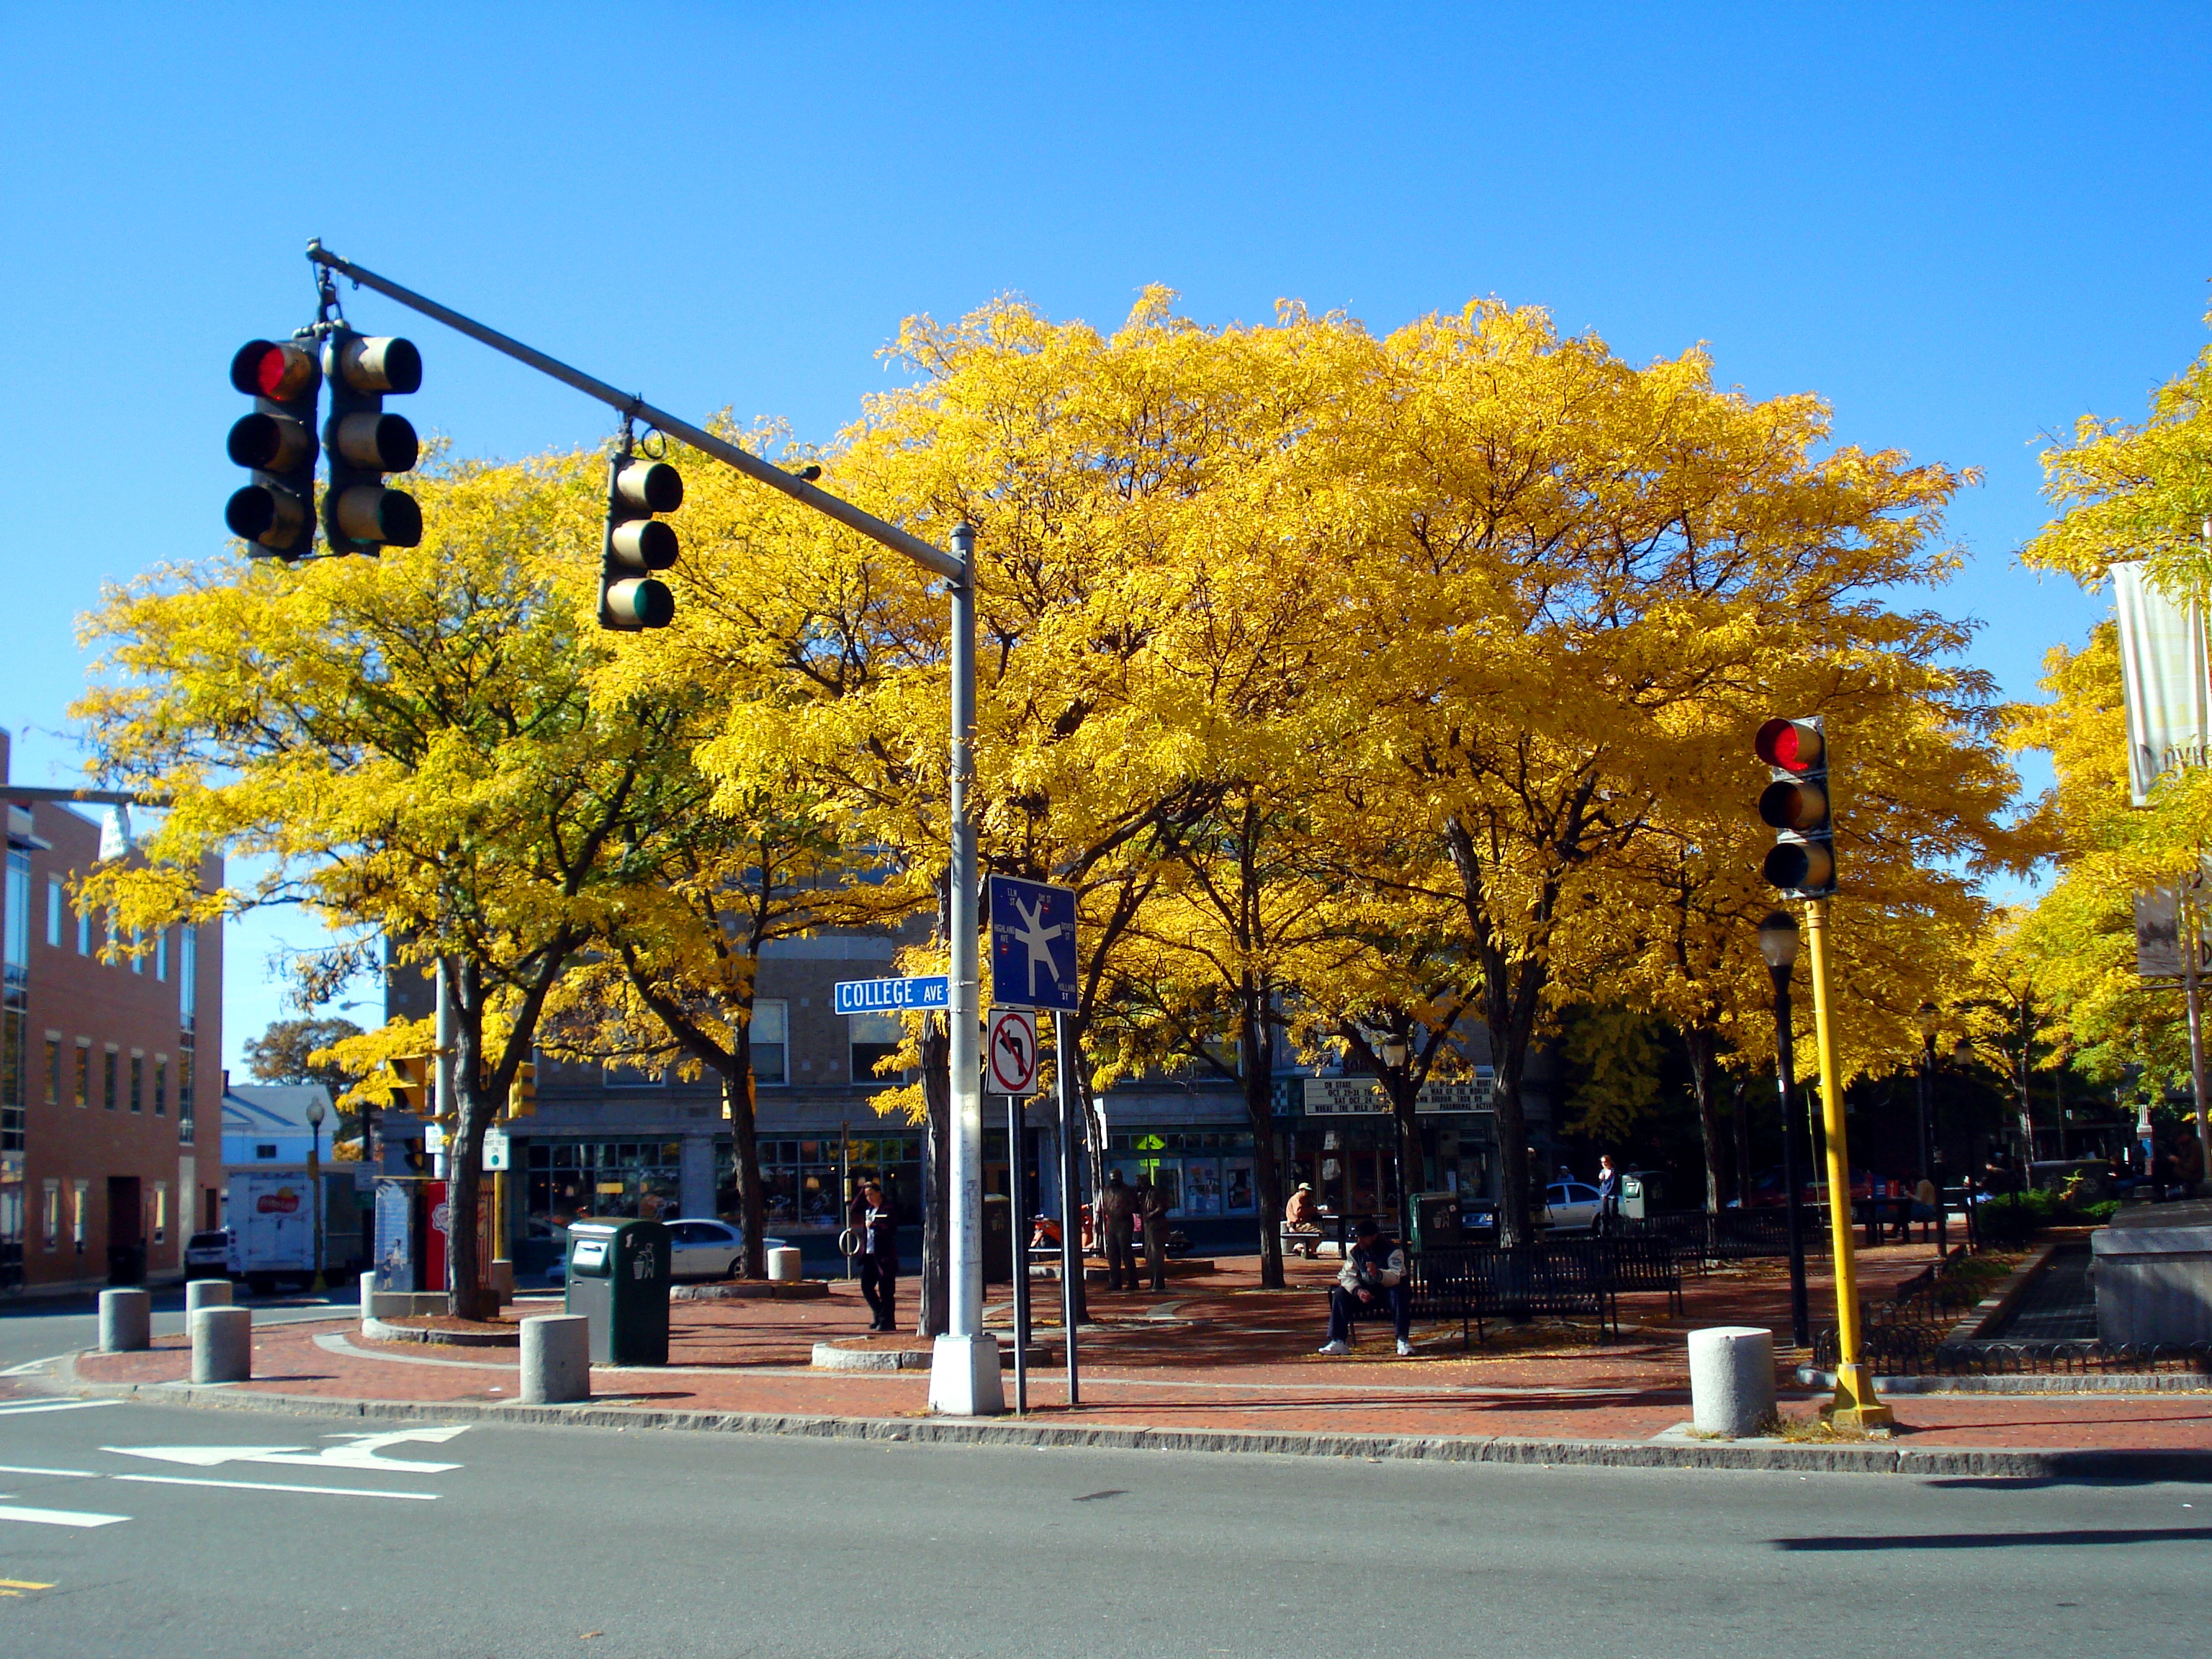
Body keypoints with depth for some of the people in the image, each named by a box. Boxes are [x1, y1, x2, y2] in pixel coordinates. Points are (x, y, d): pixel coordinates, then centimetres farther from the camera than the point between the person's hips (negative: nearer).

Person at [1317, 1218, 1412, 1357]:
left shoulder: (1393, 1249, -17)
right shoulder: (1356, 1251, -1)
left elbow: (1396, 1277, -32)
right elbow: (1346, 1275, -9)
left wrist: (1378, 1274, -54)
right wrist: (1358, 1291, -30)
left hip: (1389, 1288, -4)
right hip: (1367, 1291, 4)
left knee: (1398, 1293, -38)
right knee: (1340, 1293, -17)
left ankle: (1403, 1341, -31)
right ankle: (1338, 1342, -17)